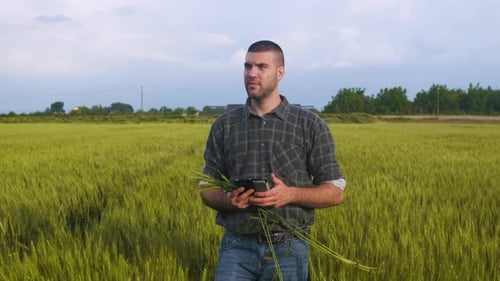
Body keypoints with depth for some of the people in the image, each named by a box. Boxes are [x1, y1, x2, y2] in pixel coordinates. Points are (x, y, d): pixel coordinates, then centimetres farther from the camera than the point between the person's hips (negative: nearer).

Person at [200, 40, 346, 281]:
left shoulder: (311, 125, 1)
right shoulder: (224, 125, 7)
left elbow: (335, 192, 1)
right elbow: (207, 190, 10)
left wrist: (291, 194, -16)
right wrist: (228, 200, -13)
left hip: (288, 249, -1)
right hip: (237, 246, 1)